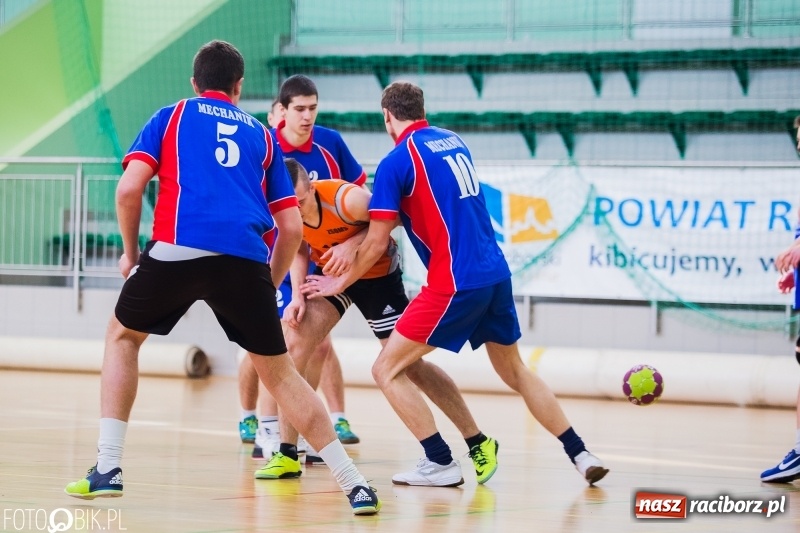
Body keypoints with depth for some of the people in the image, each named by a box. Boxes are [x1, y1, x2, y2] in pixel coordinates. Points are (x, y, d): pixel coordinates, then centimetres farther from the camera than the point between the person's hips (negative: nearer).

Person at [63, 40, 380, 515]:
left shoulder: (170, 117, 20)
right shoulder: (263, 136, 26)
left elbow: (129, 189, 5)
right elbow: (292, 228, 19)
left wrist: (130, 252, 19)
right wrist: (270, 286, 30)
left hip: (178, 248, -2)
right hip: (247, 260, 2)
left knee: (123, 337, 24)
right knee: (278, 371, 14)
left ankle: (108, 468, 14)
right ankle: (355, 484, 7)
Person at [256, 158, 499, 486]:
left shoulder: (346, 200, -35)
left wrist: (354, 243, -34)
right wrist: (297, 295, -14)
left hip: (377, 273, -4)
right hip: (330, 271, 4)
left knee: (408, 363, -3)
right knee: (295, 342, -14)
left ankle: (479, 443, 10)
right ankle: (287, 454, -6)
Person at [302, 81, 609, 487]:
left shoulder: (397, 162, -6)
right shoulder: (454, 142, 15)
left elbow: (377, 243, -6)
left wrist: (341, 283, 11)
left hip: (454, 284, -7)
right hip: (497, 274, 7)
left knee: (387, 370, 3)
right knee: (514, 370, 23)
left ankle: (440, 462, -1)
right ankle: (580, 455, 18)